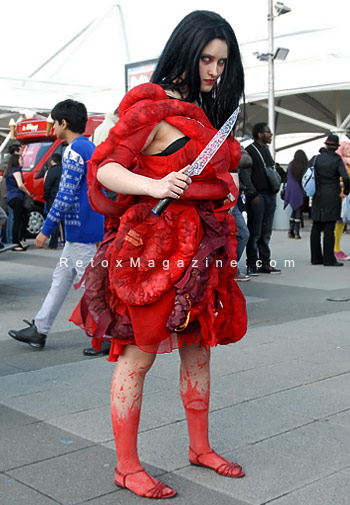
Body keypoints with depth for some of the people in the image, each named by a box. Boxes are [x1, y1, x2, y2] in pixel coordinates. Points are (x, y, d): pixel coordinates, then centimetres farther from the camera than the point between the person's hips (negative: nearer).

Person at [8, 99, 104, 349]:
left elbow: (65, 195, -21)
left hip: (81, 230, -10)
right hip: (82, 229, 10)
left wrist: (46, 229, -15)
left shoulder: (75, 151, -16)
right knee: (61, 278, 14)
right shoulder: (91, 147, 15)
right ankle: (39, 330, 23)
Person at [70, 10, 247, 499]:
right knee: (138, 354, -2)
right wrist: (155, 187, -27)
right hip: (155, 243, -9)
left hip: (202, 246, 9)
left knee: (198, 350, 15)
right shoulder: (151, 106, -7)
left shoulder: (206, 112, 19)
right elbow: (105, 168, -13)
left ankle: (200, 447, 30)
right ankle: (127, 466, 9)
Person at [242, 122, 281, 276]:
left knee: (266, 233, 11)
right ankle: (252, 265, 1)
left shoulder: (266, 149, 19)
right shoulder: (250, 151, -7)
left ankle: (265, 263, 16)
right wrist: (253, 194, -18)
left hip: (270, 196, 8)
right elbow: (245, 175, -13)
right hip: (257, 197, -8)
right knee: (255, 233, -4)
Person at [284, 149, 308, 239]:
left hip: (290, 190, 3)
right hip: (299, 191, -3)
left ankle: (290, 231, 11)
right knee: (298, 211, 4)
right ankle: (296, 232, 2)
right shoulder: (305, 166, -10)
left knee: (293, 210, 13)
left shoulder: (290, 165, 0)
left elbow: (287, 178, 7)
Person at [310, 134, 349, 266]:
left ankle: (316, 257, 13)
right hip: (332, 198, -4)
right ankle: (329, 259, -3)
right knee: (329, 228, -3)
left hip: (318, 197, 4)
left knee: (316, 228, 8)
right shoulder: (337, 160, -7)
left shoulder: (315, 159, 3)